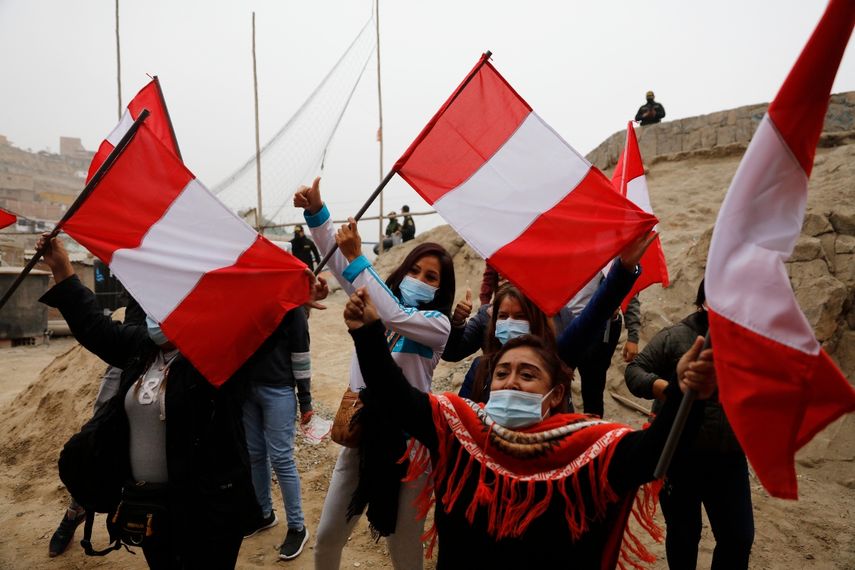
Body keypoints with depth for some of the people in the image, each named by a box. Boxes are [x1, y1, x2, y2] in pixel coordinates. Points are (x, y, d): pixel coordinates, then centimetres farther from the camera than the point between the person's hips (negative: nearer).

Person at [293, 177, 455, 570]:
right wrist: (316, 212, -20)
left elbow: (396, 317, -28)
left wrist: (358, 258, -28)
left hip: (407, 440, -4)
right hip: (361, 433, 4)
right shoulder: (379, 301, 3)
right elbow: (337, 259, -5)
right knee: (327, 538, 13)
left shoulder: (438, 324, -9)